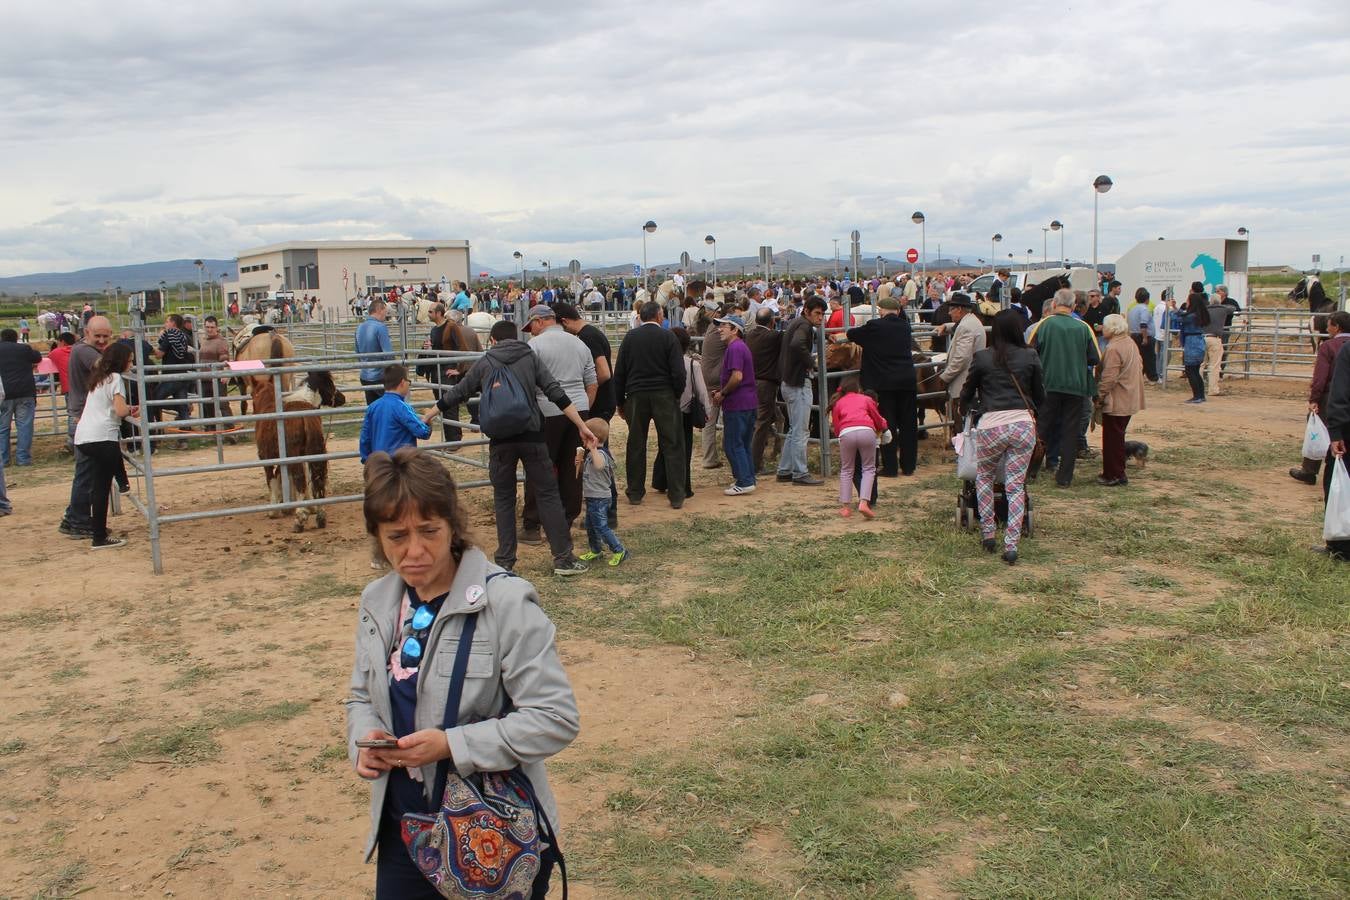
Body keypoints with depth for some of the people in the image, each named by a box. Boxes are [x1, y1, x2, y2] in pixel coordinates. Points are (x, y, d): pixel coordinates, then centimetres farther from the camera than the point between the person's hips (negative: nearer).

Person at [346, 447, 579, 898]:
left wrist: (451, 745, -26)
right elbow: (362, 696, 14)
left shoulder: (506, 602, -19)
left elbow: (557, 718, -20)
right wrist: (364, 738, -9)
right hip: (403, 829, 5)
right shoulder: (378, 602, 1)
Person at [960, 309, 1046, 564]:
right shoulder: (1030, 357, 5)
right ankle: (1011, 544, 1)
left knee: (984, 479, 20)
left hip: (991, 425, -1)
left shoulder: (982, 358, 2)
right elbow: (1040, 397, 14)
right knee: (1016, 485, 5)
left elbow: (967, 393, 14)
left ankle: (988, 534, 19)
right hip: (1023, 423, 1)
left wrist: (967, 407, 36)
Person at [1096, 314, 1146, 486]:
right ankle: (1119, 473, 24)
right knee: (1118, 438, 18)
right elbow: (1140, 366, 17)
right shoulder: (1131, 343, 9)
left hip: (1116, 402, -9)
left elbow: (1109, 377, -24)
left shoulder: (1113, 348, -20)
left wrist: (1099, 395, -13)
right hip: (1131, 399, 9)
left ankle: (1112, 475, 4)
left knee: (1112, 439, -1)